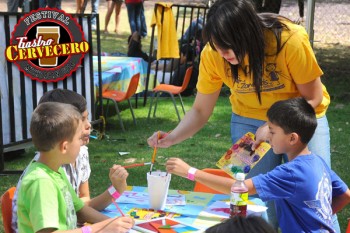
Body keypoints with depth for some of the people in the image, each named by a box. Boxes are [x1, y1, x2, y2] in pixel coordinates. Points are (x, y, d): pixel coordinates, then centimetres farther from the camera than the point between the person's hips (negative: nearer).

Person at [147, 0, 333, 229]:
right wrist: (171, 138, -25)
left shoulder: (290, 39, -28)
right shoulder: (213, 55, -19)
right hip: (250, 121, 2)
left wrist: (273, 127, -27)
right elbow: (200, 111, -8)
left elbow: (312, 97, -15)